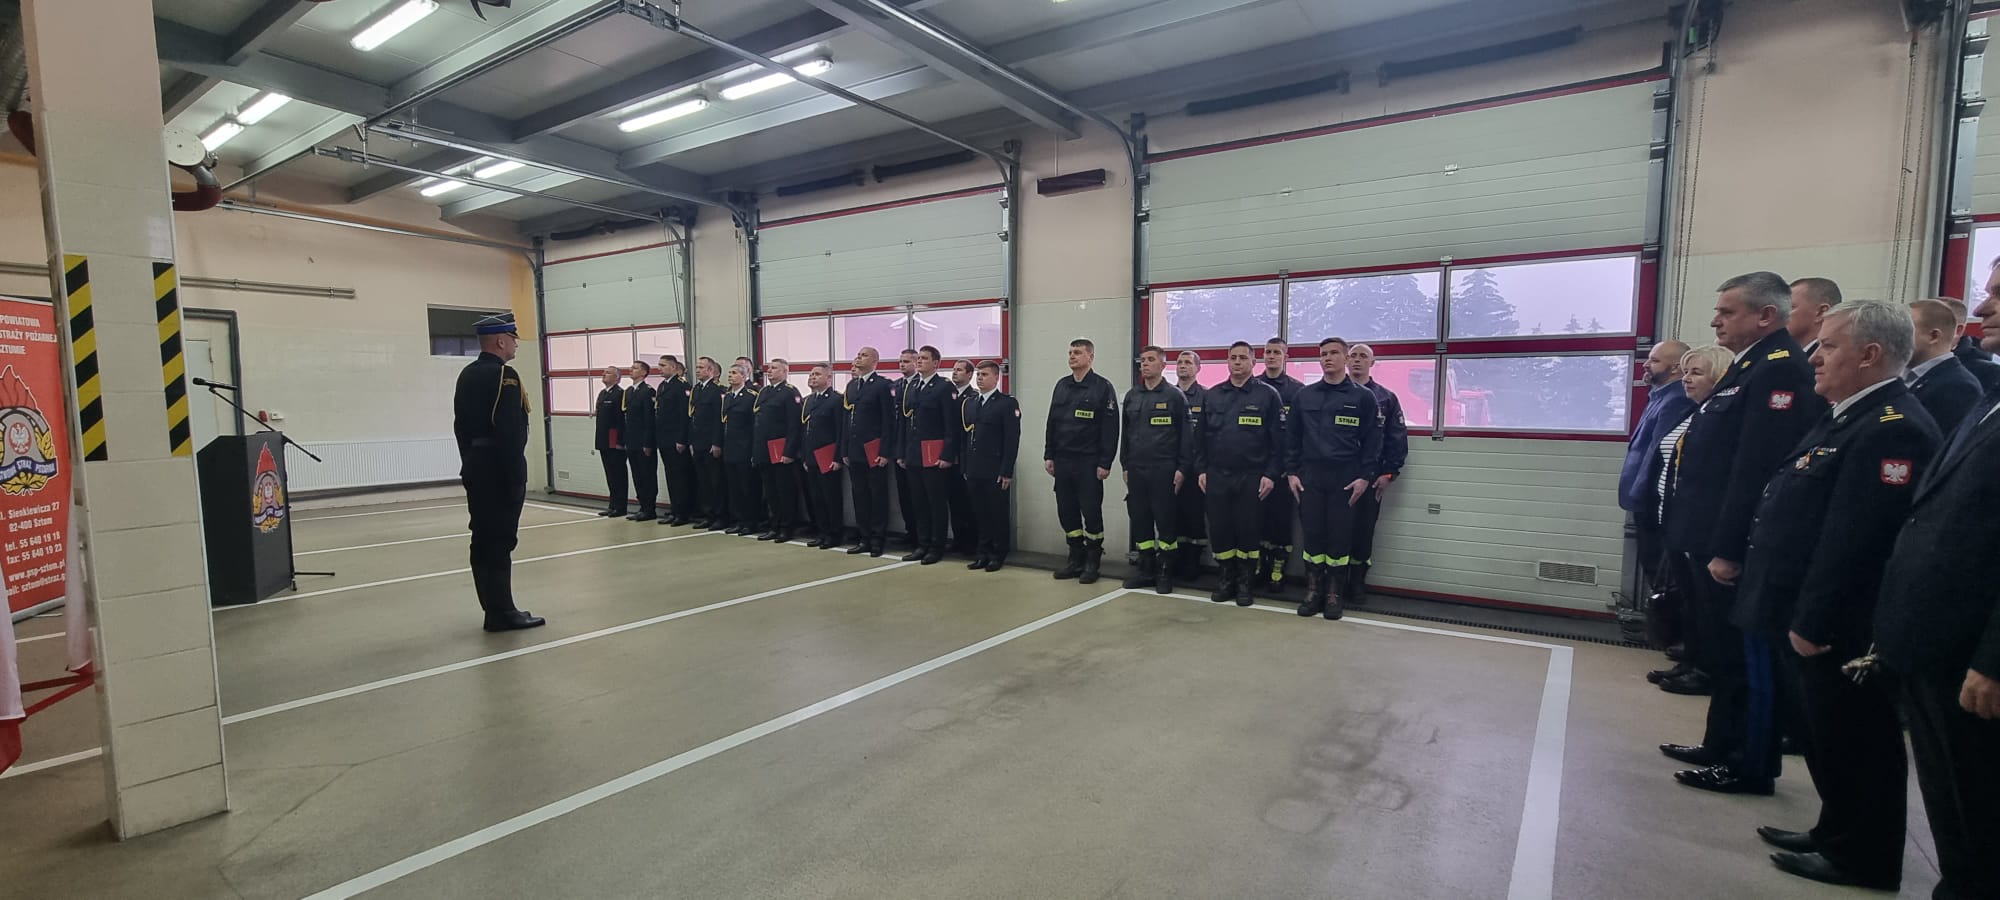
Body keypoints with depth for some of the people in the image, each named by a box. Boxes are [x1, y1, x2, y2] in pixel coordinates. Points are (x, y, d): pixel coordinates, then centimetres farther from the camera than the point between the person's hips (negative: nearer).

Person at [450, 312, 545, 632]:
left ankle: (495, 609, 19)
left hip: (475, 469, 9)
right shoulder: (504, 375, -15)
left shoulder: (467, 374, 13)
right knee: (499, 542, -4)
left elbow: (460, 426, 16)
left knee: (484, 541, 11)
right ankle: (502, 613, 2)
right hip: (499, 471, -9)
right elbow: (510, 434, -21)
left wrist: (470, 463, 21)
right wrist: (516, 479, -18)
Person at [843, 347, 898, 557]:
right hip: (854, 452, 7)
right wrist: (845, 450, 12)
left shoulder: (884, 385, -6)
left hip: (874, 452, -6)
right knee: (859, 495, 10)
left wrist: (885, 452, -15)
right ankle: (863, 538, 19)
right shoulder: (851, 385, 16)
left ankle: (877, 539, 11)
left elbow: (889, 420, -10)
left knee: (878, 496, 2)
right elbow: (847, 419, 16)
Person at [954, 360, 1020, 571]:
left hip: (995, 472, -5)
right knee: (980, 513, 11)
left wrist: (1006, 472, -13)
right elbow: (962, 437, 15)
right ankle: (984, 552, 21)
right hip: (973, 471, 5)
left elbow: (1012, 440, -9)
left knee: (998, 513, 4)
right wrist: (963, 466, 10)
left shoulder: (1007, 404, -4)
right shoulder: (967, 402, 13)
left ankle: (998, 554, 15)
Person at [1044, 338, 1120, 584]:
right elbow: (1052, 423, 14)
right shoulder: (1061, 386, 12)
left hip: (1088, 462, -5)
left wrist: (1105, 463, -13)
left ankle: (1092, 561, 14)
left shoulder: (1103, 387, -5)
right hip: (1062, 461, 6)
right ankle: (1076, 557, 22)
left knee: (1091, 511, 1)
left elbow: (1110, 429, -9)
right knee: (1066, 511, 9)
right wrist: (1048, 455, 9)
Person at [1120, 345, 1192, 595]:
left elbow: (1186, 435, -3)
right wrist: (1125, 466, 11)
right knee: (1140, 519, 8)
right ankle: (1145, 567, 20)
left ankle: (1165, 571, 11)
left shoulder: (1175, 395, -1)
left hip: (1164, 470, -4)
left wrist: (1182, 469, -9)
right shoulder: (1131, 396, 12)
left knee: (1166, 520, 0)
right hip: (1136, 469, 4)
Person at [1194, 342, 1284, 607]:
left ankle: (1245, 582, 19)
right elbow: (1201, 436, 12)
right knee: (1219, 530, 6)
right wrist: (1201, 470, 5)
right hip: (1217, 476, 3)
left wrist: (1271, 474, -9)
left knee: (1249, 531, 4)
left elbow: (1278, 438, -3)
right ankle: (1227, 577, 23)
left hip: (1251, 477, -3)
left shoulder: (1267, 394, -1)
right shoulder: (1212, 395, 9)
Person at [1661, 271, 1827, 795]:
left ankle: (1750, 766, 16)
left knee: (1746, 658, 3)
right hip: (1718, 543, 10)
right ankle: (1722, 746, 31)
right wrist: (1709, 543, 18)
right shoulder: (1748, 368, 14)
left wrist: (1728, 549, -23)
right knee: (1724, 654, 18)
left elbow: (1757, 469, -23)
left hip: (1739, 550, -10)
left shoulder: (1780, 369, -16)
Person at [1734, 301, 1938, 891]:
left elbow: (1854, 542, -25)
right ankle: (1838, 832, 35)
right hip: (1812, 620, 10)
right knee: (1828, 738, 21)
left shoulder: (1893, 429, -20)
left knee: (1855, 743, 6)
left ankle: (1863, 856, 21)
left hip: (1841, 628, -10)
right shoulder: (1848, 418, 12)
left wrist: (1812, 623, -22)